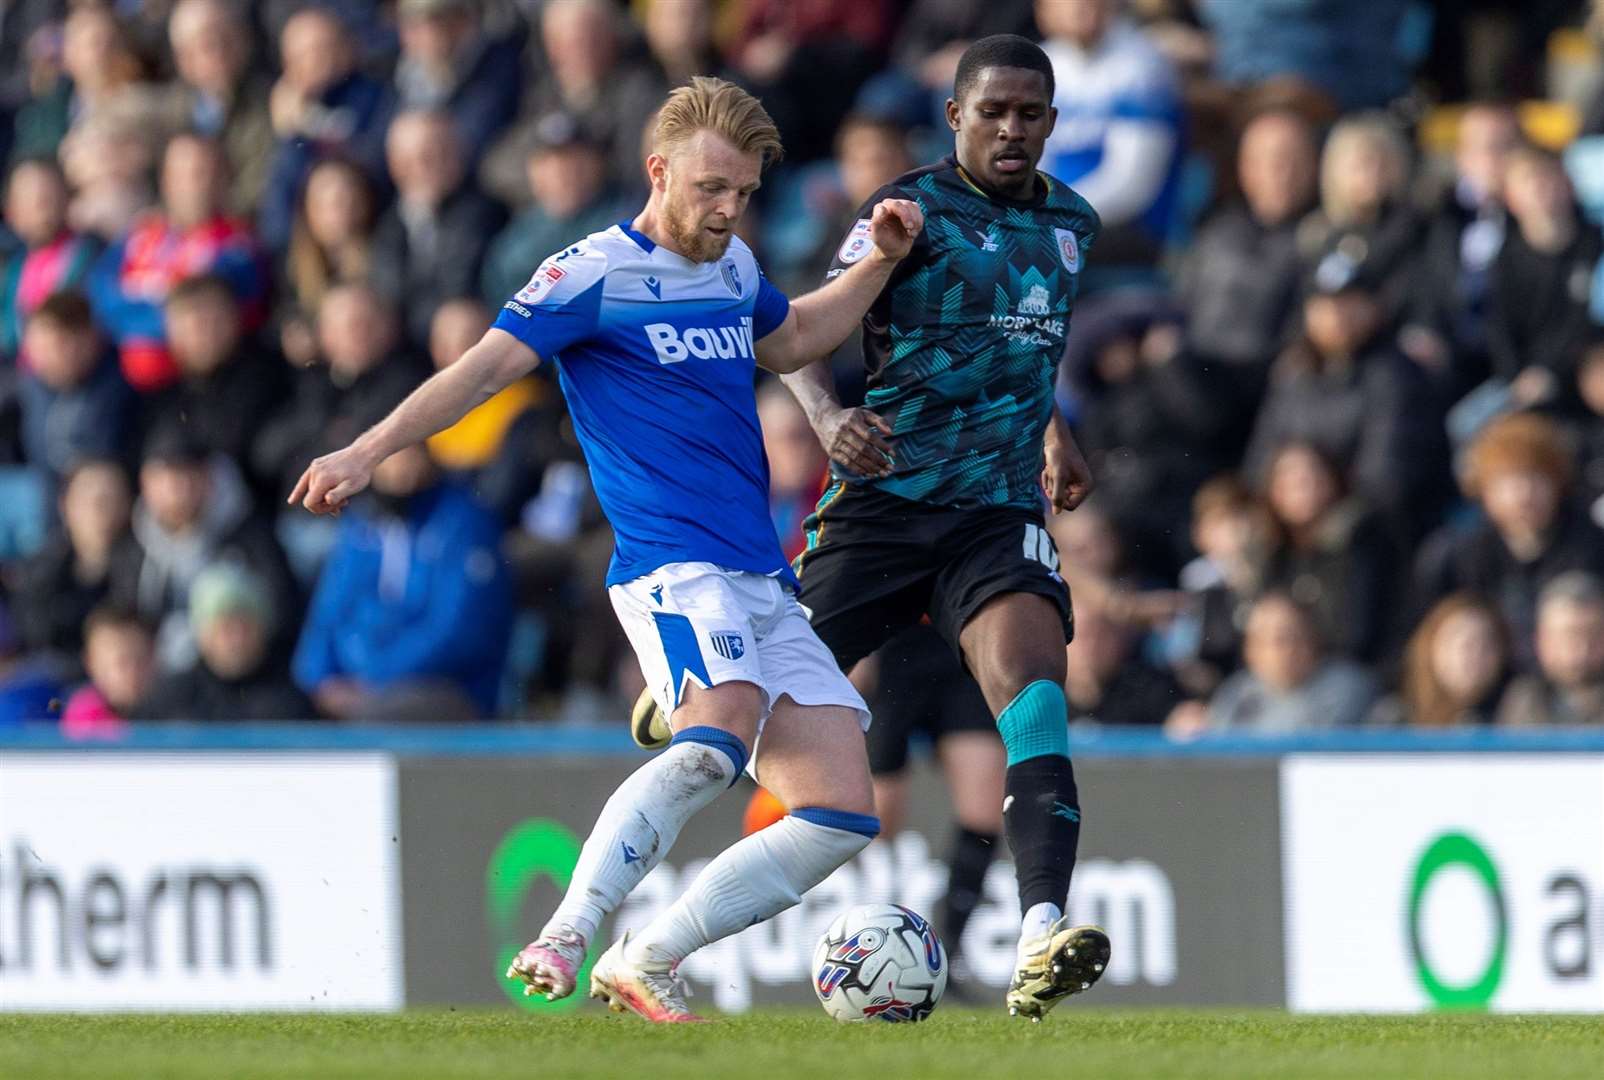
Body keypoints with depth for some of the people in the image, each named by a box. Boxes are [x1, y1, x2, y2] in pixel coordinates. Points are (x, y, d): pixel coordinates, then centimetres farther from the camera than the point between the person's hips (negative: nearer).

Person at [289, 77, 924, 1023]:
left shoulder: (734, 267, 18)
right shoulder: (597, 274, -4)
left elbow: (789, 341, 39)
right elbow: (488, 366, -9)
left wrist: (881, 261, 27)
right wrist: (369, 451, -19)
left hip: (766, 587, 8)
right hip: (673, 565, -8)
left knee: (843, 817, -2)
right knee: (717, 738, -36)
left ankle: (648, 962, 4)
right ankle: (565, 939, -36)